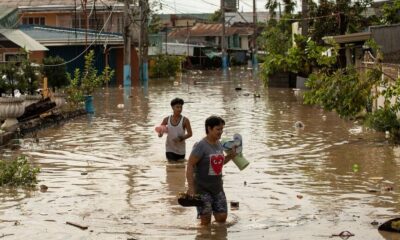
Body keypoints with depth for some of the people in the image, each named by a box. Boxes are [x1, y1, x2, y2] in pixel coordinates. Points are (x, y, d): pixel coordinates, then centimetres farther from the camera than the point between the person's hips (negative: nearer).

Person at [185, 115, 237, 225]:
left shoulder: (219, 145, 7)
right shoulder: (200, 146, -16)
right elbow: (190, 165, -18)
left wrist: (230, 156, 4)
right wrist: (190, 187, -24)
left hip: (218, 188, 7)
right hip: (203, 189, -7)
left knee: (222, 217, 6)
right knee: (206, 221, -5)